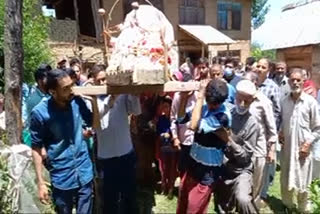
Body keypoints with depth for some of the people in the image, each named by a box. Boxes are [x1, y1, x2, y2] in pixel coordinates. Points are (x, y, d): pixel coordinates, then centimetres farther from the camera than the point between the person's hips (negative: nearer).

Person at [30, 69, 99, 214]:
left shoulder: (77, 101, -6)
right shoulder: (39, 113, -16)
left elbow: (95, 124, 4)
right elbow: (36, 148, -8)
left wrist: (93, 100, -11)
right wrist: (40, 182, -9)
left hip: (84, 173, 3)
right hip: (61, 179, -2)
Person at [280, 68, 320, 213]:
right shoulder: (284, 102, 4)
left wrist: (308, 143, -11)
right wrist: (281, 136, 0)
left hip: (303, 148, -3)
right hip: (287, 147, 3)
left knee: (302, 182, 6)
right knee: (285, 180, 14)